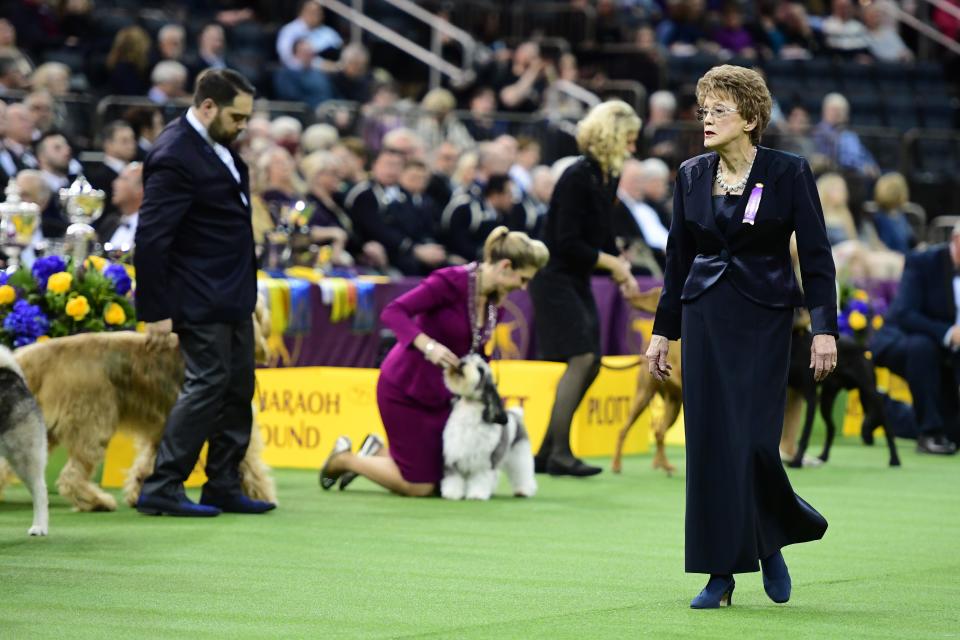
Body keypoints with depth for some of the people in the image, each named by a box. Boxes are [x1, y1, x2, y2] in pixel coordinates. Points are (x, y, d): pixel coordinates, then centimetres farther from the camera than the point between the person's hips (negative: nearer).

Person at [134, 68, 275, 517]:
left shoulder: (217, 145, 10)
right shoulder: (174, 156, -19)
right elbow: (151, 237, -20)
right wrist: (156, 312, -20)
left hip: (232, 295, 10)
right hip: (202, 299, -10)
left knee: (238, 388, 11)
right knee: (208, 383, -9)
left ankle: (224, 487, 19)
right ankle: (161, 489, -4)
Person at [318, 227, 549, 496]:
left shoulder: (494, 300, 1)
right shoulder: (452, 281, -22)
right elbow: (392, 312, -27)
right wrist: (428, 345, -39)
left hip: (440, 393, 8)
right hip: (405, 388, -8)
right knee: (420, 487, -3)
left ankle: (378, 454, 27)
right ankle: (344, 459, 17)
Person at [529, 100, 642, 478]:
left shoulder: (609, 178, 8)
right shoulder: (577, 178, -19)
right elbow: (568, 242, -22)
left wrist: (622, 270, 1)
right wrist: (611, 262, -14)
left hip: (577, 280, 9)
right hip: (554, 277, -9)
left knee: (591, 362, 7)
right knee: (580, 358, -15)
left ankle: (547, 451, 12)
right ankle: (559, 454, -12)